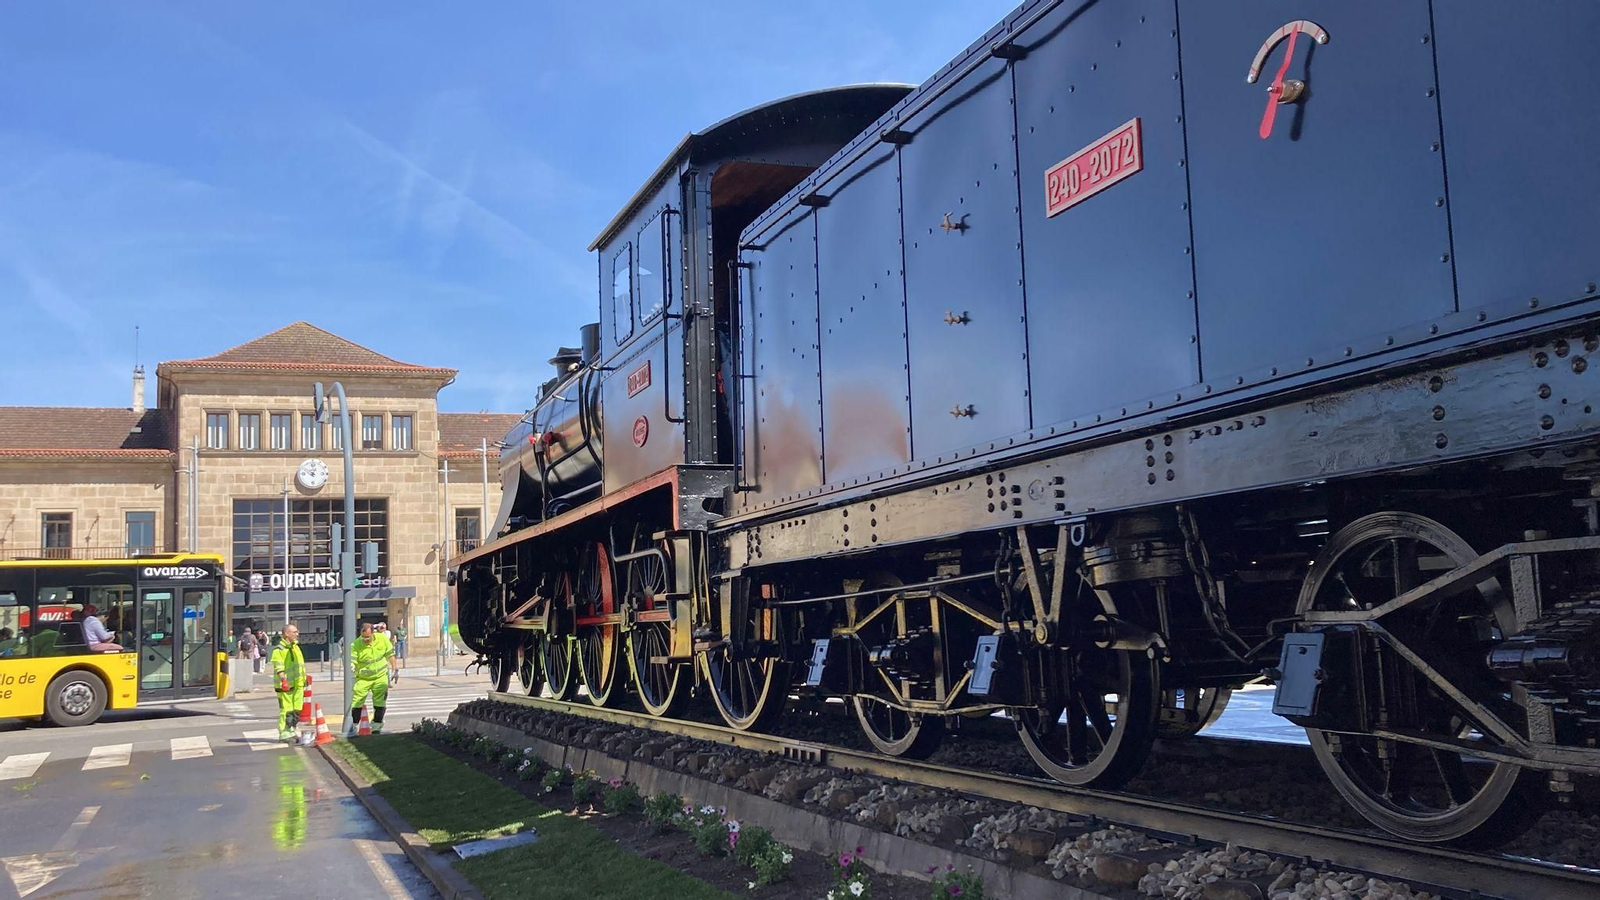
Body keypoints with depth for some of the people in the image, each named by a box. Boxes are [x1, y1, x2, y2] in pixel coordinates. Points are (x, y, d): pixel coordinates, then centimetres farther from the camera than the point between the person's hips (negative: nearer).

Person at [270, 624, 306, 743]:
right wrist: (283, 679, -28)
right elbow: (279, 668, -19)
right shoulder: (279, 649, -12)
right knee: (286, 710, -6)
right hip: (286, 685, -8)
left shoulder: (295, 646, 16)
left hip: (297, 684, 8)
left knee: (296, 710, 11)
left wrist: (304, 678, 25)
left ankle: (292, 732, 20)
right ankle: (284, 734, -1)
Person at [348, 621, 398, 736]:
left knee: (380, 702, 6)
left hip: (381, 676, 2)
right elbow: (352, 661, -21)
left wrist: (395, 670, 4)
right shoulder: (356, 644, -19)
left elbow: (390, 654, 3)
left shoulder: (382, 638, -10)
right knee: (356, 702, -3)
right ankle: (353, 727, 8)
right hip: (363, 678, -2)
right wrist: (350, 666, -45)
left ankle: (376, 727, 18)